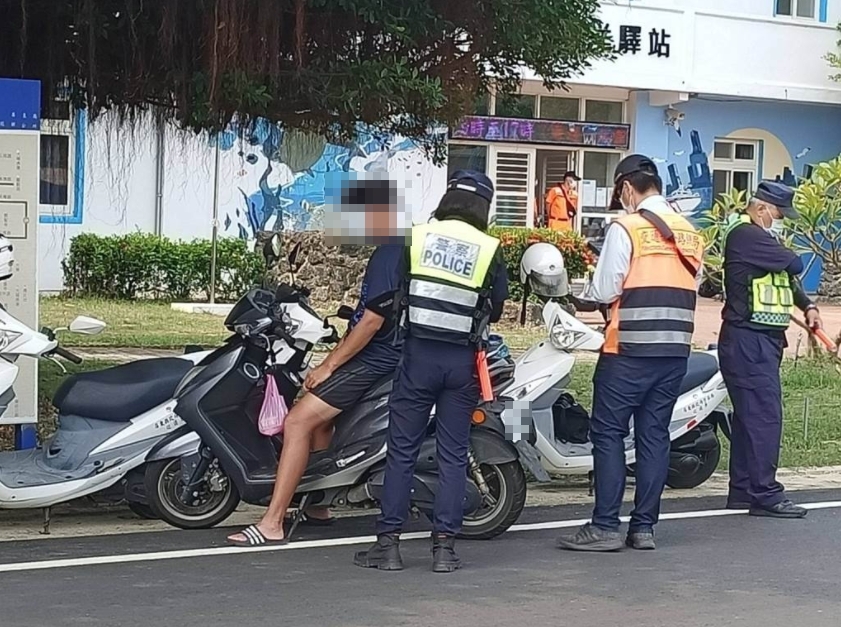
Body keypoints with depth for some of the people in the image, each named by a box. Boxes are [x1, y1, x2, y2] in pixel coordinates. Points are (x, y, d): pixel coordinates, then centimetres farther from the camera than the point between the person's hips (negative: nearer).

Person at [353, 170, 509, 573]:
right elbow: (496, 309, 5)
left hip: (418, 354, 0)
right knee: (453, 455, 6)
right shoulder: (490, 250, -1)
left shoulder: (415, 238, 0)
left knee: (401, 450, 5)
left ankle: (388, 543, 4)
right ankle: (444, 546, 5)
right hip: (462, 361, 0)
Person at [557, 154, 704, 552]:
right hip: (676, 351, 6)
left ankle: (605, 526, -3)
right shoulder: (691, 233, 11)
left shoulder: (626, 229, -9)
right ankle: (644, 527, 10)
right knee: (654, 434, 9)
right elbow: (690, 290, 13)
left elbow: (604, 291, -10)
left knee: (608, 433, 0)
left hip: (629, 349, -6)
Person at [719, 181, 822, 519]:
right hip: (747, 341, -11)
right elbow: (794, 264, -18)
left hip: (763, 340, 11)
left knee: (750, 416, 12)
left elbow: (787, 276, 28)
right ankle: (765, 494, -13)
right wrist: (789, 259, 5)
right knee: (765, 415, -13)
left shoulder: (761, 238, 21)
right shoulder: (745, 234, -13)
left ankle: (742, 491, 16)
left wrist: (807, 306, 11)